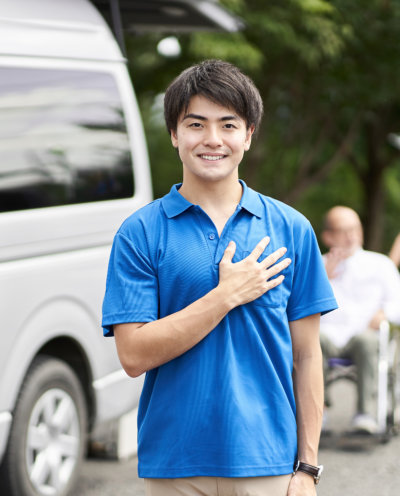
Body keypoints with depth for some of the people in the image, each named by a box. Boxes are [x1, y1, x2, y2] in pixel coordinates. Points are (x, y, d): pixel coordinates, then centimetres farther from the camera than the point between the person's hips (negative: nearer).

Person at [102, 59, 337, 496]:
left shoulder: (291, 229, 5)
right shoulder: (140, 233, 0)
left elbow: (306, 357, 5)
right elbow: (134, 355, -9)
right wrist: (227, 296, -12)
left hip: (266, 465, 1)